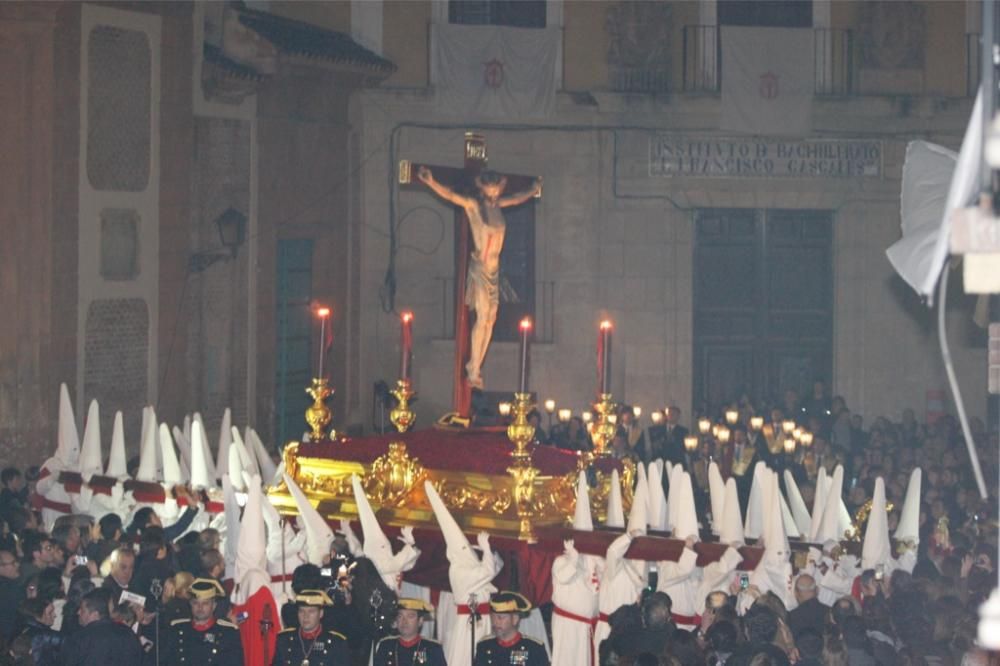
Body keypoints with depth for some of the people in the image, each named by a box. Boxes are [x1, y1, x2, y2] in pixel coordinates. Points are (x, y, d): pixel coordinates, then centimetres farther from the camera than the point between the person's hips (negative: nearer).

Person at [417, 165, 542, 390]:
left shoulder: (497, 205, 10)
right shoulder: (474, 205, -7)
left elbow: (518, 198, 30)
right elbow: (450, 195, -21)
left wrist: (534, 190, 44)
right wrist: (431, 183, -37)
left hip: (494, 268, 7)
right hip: (479, 266, -7)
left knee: (490, 320, 4)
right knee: (482, 317, -14)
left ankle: (474, 367, 9)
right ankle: (474, 372, -12)